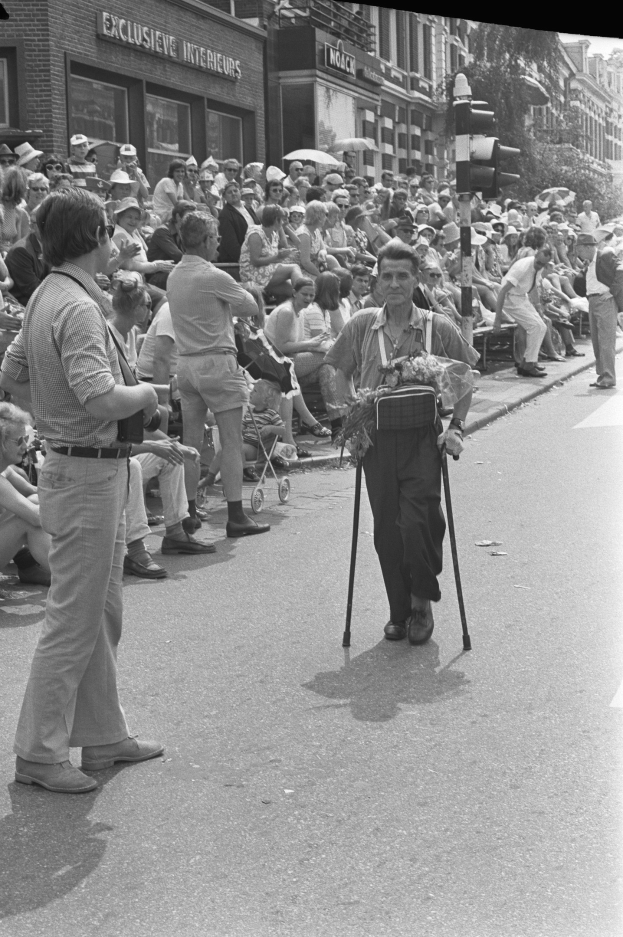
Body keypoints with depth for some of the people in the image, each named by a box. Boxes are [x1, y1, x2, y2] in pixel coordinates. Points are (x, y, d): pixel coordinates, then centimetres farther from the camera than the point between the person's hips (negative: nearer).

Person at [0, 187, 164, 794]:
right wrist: (147, 393, -12)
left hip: (82, 471, 10)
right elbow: (101, 401, -30)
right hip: (88, 475, -10)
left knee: (103, 612, 18)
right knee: (74, 620, -1)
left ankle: (102, 735, 29)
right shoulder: (78, 307, -20)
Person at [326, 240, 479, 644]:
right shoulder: (361, 326, 2)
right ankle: (399, 610, 21)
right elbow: (338, 373, 13)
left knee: (418, 522, -13)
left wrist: (456, 426, -2)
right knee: (387, 528, 6)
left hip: (423, 436, -2)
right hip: (377, 439, 2)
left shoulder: (439, 328, -3)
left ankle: (423, 602, 10)